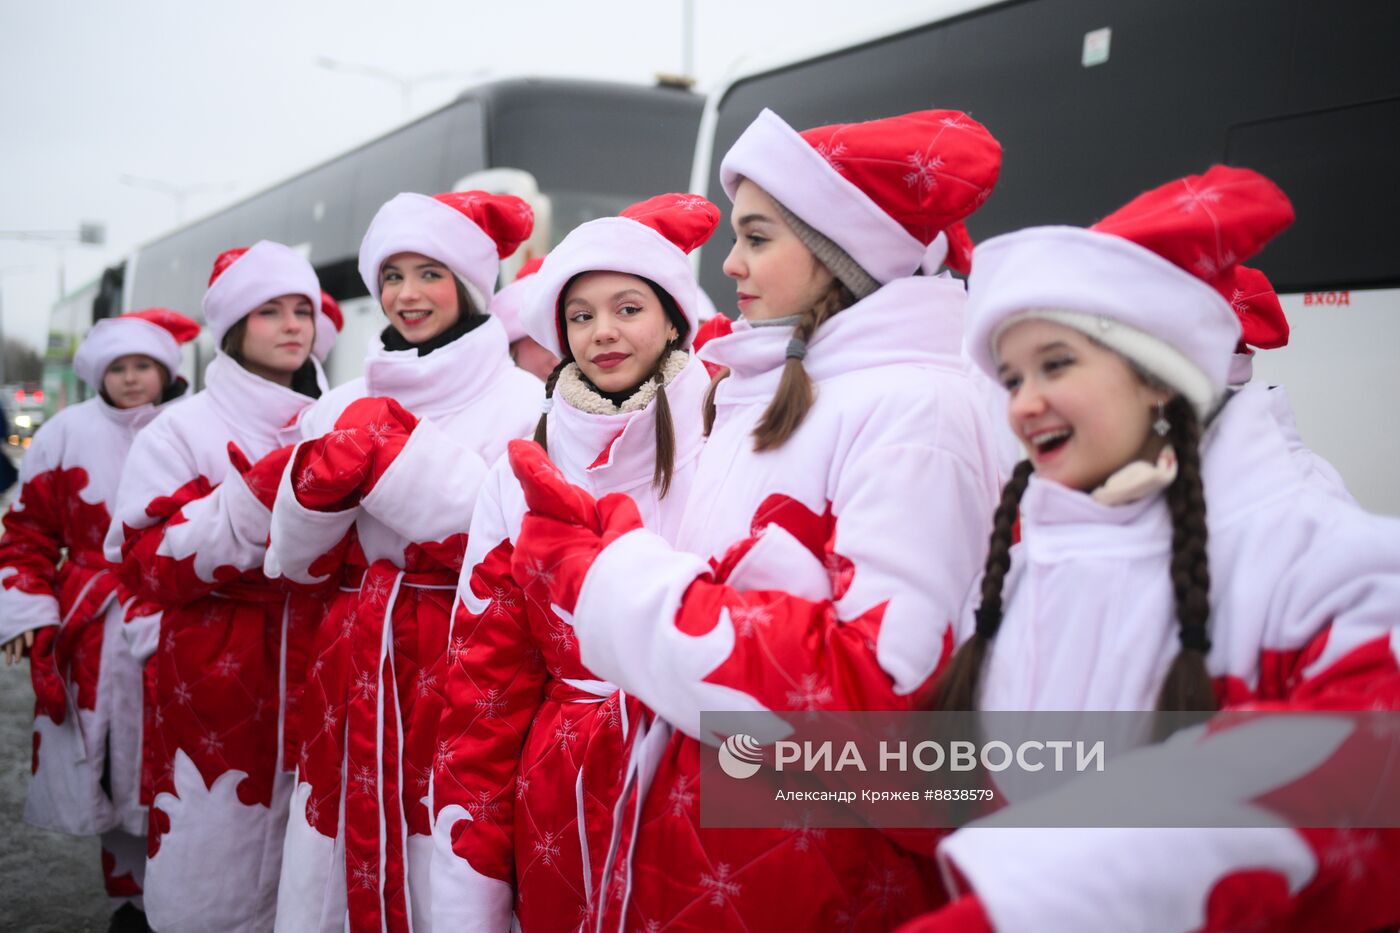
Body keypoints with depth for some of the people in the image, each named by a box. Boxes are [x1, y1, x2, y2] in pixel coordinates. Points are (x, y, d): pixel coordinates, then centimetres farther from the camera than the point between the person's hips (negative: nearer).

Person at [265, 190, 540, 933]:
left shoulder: (522, 401, -4)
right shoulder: (346, 405, 11)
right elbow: (301, 564, 11)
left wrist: (396, 458, -16)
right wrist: (324, 481, -9)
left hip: (461, 671, -4)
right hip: (353, 671, 5)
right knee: (340, 867, 9)